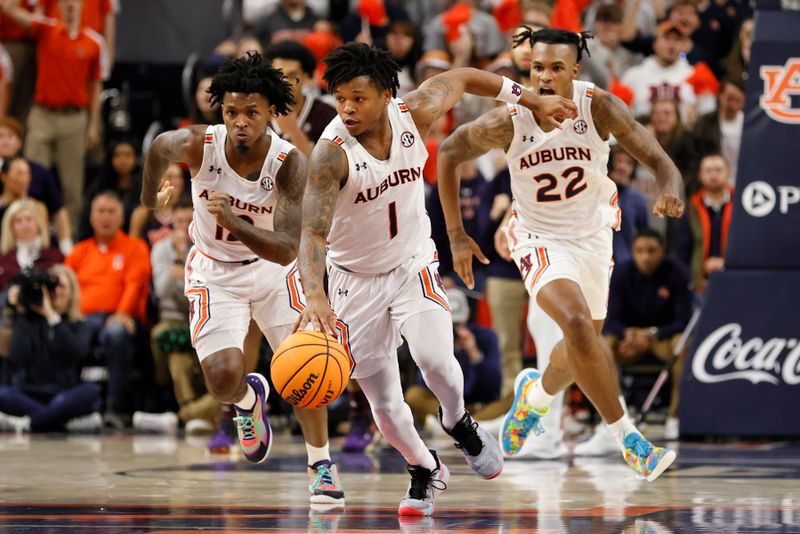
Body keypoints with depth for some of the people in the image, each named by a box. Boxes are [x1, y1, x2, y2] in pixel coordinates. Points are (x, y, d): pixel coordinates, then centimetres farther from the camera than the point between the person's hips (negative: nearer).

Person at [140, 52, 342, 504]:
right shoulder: (199, 145, -27)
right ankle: (250, 401, 22)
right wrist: (151, 198, 6)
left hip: (272, 271, 0)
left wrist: (234, 223, -49)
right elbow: (159, 148, -8)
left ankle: (322, 464, 14)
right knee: (224, 377, -17)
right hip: (215, 273, 0)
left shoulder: (290, 164, -28)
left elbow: (286, 250, -34)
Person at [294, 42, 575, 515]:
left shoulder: (414, 115, -16)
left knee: (435, 358, -25)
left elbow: (461, 79, 5)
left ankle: (459, 422, 9)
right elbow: (313, 231, -37)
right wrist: (315, 296, -54)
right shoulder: (331, 153, -27)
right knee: (385, 404, 3)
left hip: (414, 264, 1)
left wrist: (532, 100, 15)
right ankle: (426, 471, 32)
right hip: (356, 279, -1)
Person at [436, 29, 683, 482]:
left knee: (583, 349, 17)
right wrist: (456, 235, -6)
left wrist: (670, 192, -48)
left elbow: (658, 160, -23)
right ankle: (628, 437, -18)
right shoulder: (509, 122, -21)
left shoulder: (600, 107, -20)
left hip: (594, 236, 3)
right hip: (540, 239, -3)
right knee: (578, 323, -28)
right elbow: (449, 152, -4)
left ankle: (535, 394, 52)